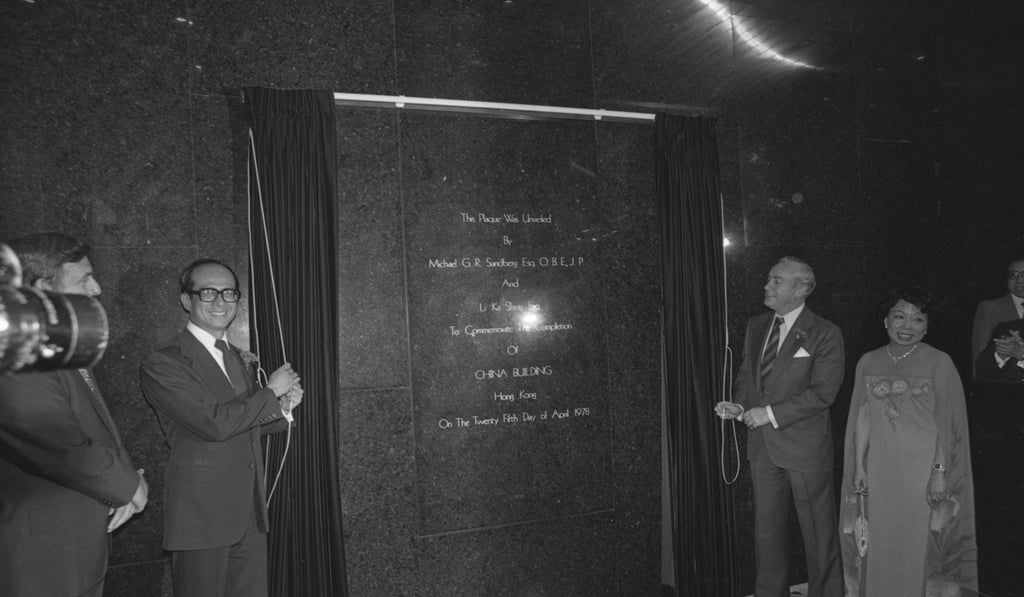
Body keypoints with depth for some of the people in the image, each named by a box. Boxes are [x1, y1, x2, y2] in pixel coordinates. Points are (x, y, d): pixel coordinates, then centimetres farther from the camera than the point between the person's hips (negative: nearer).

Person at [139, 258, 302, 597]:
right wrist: (271, 391, -11)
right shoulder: (162, 364, -11)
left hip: (251, 515, 7)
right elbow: (214, 423, -22)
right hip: (201, 517, -7)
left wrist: (283, 407, -1)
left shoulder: (238, 358, 14)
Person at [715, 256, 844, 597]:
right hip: (762, 445, 6)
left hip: (805, 447, -5)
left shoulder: (825, 334, -10)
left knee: (818, 531, 8)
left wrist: (771, 413, -20)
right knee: (766, 530, 16)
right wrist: (741, 406, -3)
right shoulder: (756, 326, 9)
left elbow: (823, 393, -16)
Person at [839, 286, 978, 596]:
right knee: (878, 547, 10)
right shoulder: (868, 362, 4)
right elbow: (863, 417, 7)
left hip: (922, 471, -3)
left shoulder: (939, 363, -5)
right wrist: (859, 466, 5)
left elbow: (949, 425, -5)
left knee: (919, 547, 5)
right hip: (879, 472, 3)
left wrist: (940, 471, -10)